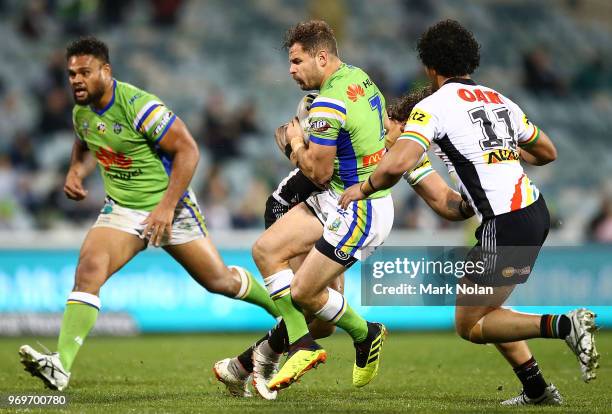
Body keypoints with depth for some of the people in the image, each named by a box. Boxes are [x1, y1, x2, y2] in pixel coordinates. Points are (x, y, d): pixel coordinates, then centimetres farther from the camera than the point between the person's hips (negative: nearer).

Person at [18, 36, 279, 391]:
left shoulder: (139, 106, -23)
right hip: (121, 210, 5)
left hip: (170, 208, -5)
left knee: (220, 280, 7)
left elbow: (187, 150, -21)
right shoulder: (81, 112, 0)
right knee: (89, 269, -22)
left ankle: (282, 308, 38)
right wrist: (76, 171, 1)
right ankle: (61, 365, -31)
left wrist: (167, 205, -24)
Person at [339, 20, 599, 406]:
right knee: (483, 309, 23)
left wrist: (362, 189, 1)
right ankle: (537, 390, 17)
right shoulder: (500, 99, 16)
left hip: (506, 224, -8)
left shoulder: (434, 105, -5)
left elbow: (397, 165, -18)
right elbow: (547, 152, 27)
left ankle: (564, 325, -16)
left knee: (469, 326, 3)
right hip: (535, 210, 8)